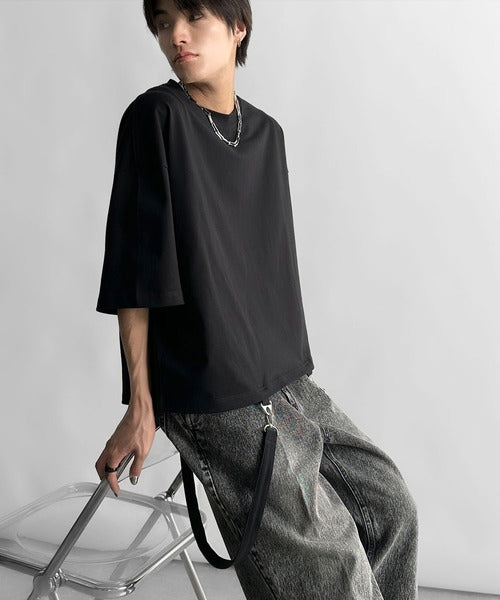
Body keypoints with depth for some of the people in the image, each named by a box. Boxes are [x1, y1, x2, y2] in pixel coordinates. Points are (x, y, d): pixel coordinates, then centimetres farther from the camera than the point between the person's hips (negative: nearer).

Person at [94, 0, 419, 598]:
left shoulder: (267, 132, 10)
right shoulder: (155, 117, -9)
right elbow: (134, 274, -11)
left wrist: (288, 366, 18)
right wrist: (141, 405, -12)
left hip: (285, 379, 7)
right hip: (212, 398, -6)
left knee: (391, 507, 11)